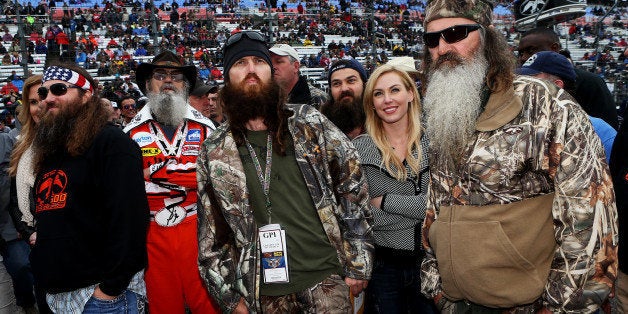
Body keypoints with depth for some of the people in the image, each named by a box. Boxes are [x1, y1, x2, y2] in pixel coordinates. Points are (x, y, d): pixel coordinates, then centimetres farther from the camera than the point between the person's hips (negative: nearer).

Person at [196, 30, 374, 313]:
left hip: (326, 278, -1)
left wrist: (358, 265, -2)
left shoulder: (310, 123, -2)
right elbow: (211, 234, 6)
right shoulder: (214, 153, 2)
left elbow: (353, 189, -1)